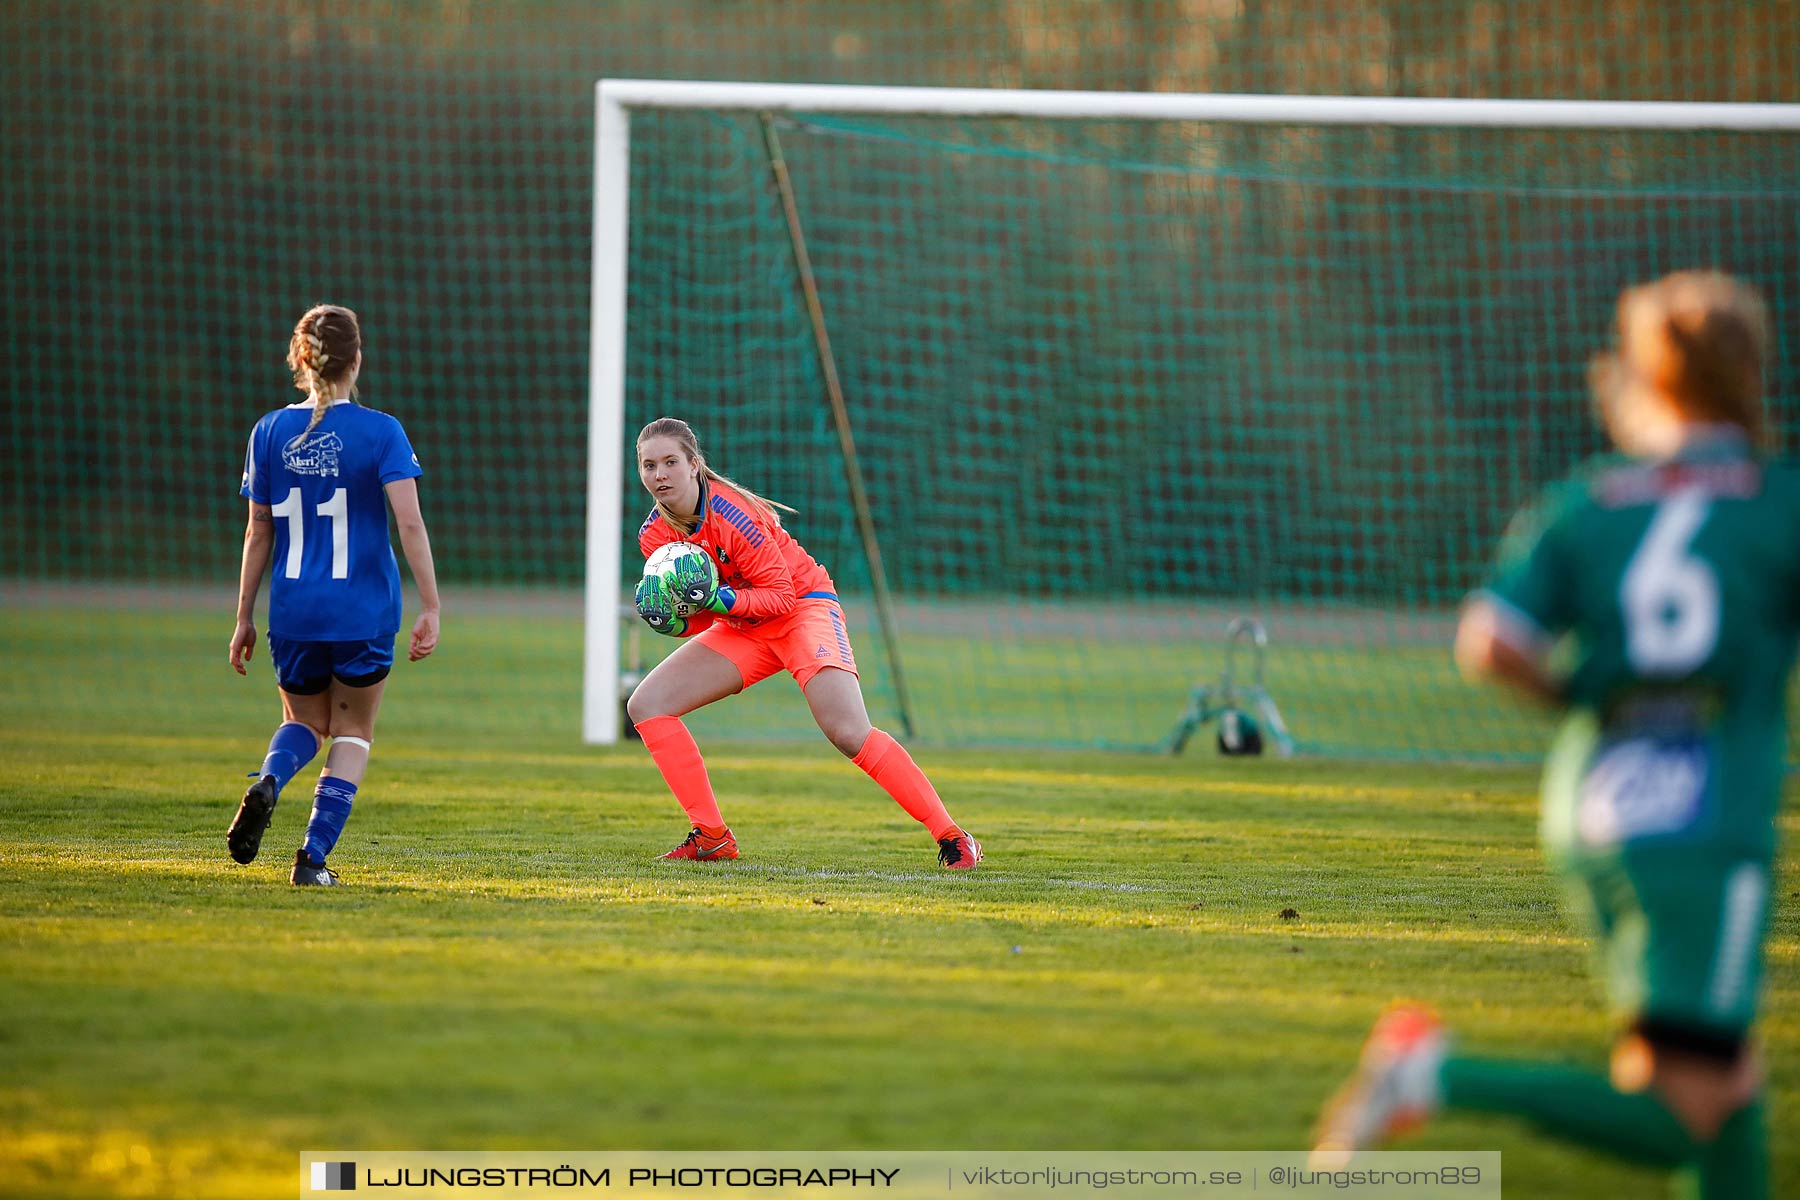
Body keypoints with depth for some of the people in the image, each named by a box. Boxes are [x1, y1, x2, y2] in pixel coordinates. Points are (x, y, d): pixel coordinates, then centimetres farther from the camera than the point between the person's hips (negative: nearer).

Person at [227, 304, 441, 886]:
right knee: (352, 733, 15)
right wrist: (430, 608, -12)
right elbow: (409, 521, -15)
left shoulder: (271, 432, 1)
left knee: (304, 722, 23)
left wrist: (244, 618, 12)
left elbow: (259, 534, 5)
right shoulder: (380, 432, -7)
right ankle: (313, 856, 3)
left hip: (293, 612, 2)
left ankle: (267, 784, -10)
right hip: (364, 611, -2)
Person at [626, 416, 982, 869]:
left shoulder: (730, 512, -24)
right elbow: (698, 620, 2)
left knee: (848, 732, -26)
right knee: (646, 704, -8)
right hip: (745, 628, 7)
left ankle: (952, 838, -21)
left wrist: (720, 600, -35)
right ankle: (711, 837, -5)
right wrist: (668, 617, -20)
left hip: (804, 607, -7)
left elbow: (780, 595, -20)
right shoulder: (654, 536, -4)